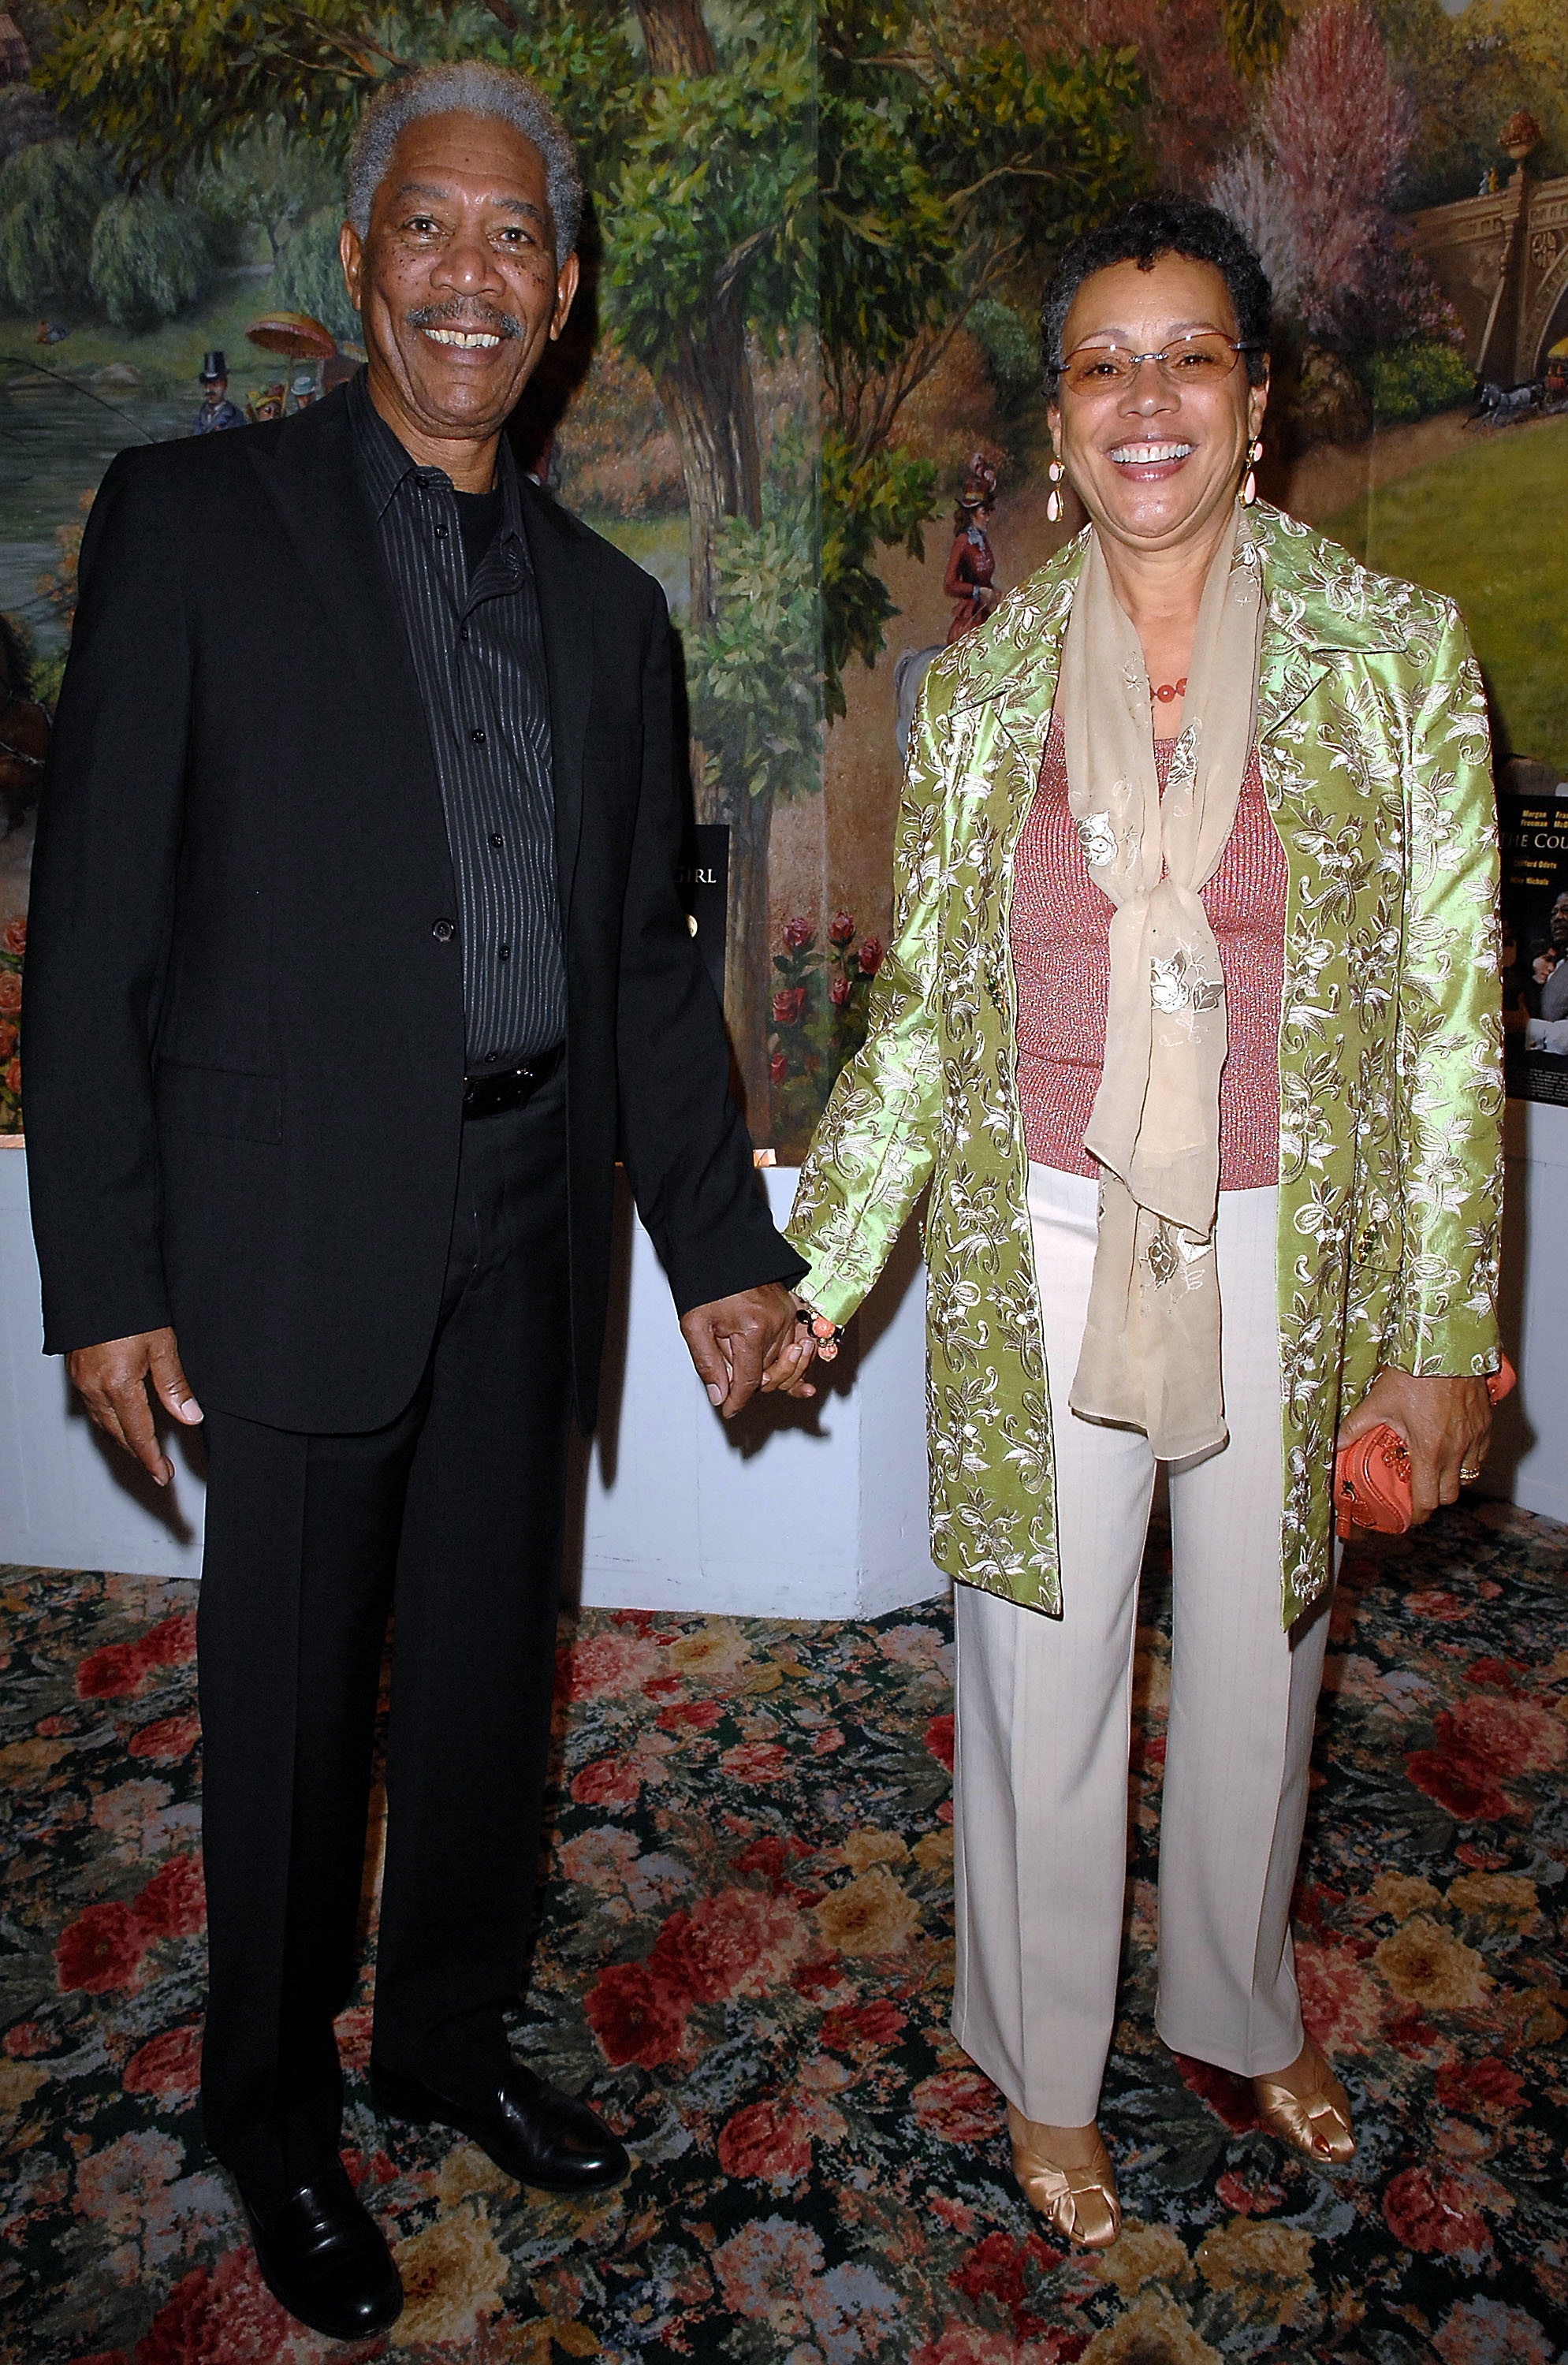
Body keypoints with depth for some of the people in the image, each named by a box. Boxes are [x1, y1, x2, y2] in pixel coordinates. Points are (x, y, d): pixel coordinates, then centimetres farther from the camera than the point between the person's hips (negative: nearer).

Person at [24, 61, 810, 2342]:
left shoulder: (607, 603, 12)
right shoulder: (193, 520, -2)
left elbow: (647, 960, 12)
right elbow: (95, 927, -6)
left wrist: (723, 1249, 6)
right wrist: (103, 1276, -11)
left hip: (527, 1236, 5)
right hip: (298, 1236, -4)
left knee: (495, 1671, 16)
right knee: (293, 1701, 9)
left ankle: (449, 2035, 41)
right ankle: (274, 2112, 34)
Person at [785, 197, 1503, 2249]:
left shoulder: (1399, 656, -5)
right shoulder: (980, 689, -1)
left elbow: (1450, 1012, -4)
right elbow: (921, 1008, 4)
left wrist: (1442, 1334, -5)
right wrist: (815, 1270, 3)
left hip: (1288, 1258, 0)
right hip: (1044, 1256, 1)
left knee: (1257, 1662, 19)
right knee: (1043, 1681, 13)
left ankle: (1240, 2003, 48)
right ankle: (1045, 2068, 40)